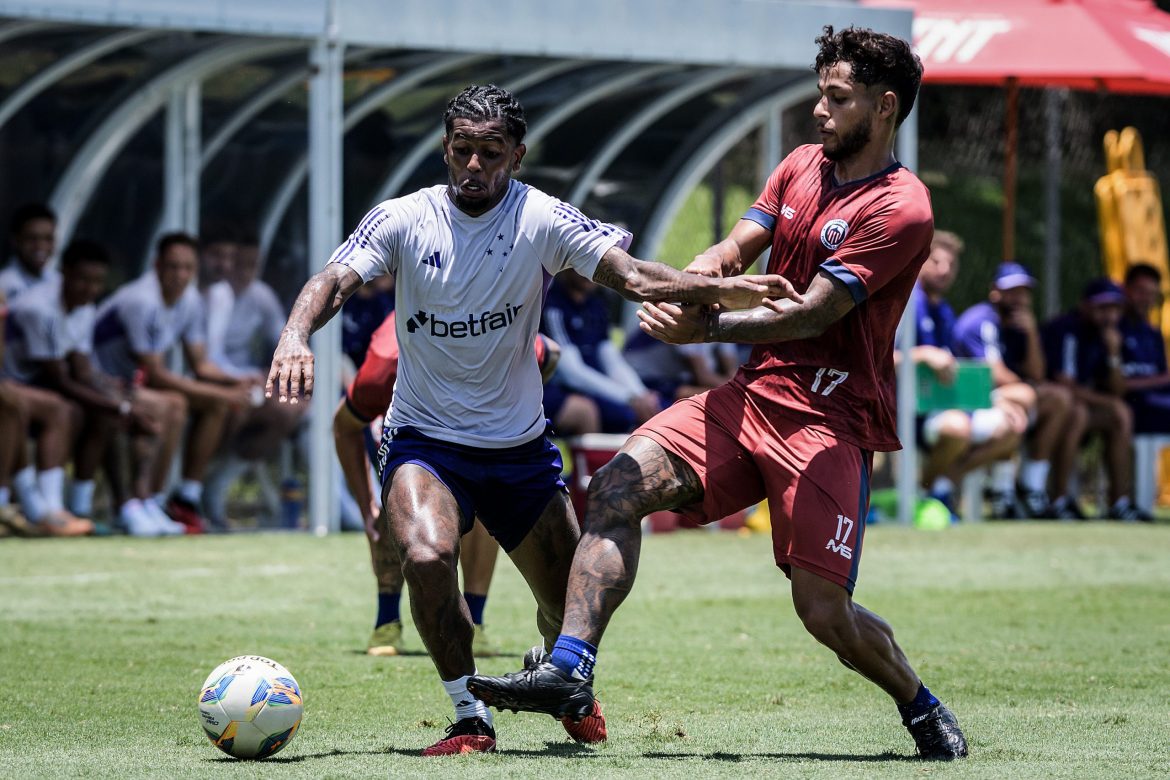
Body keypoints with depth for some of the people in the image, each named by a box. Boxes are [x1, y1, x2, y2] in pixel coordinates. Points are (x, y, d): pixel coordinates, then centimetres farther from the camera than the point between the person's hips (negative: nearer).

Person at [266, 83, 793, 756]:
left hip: (520, 446, 2)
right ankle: (471, 718, -11)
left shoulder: (543, 220, -9)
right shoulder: (403, 220, -9)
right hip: (424, 440, -1)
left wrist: (720, 291, -35)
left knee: (573, 608, 5)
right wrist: (297, 335, -42)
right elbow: (335, 282, -20)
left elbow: (629, 273, -19)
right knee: (426, 556, -31)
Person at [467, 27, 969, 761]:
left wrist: (707, 329, -18)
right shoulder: (802, 166, 13)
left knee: (824, 611, -9)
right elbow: (736, 248, 6)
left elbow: (810, 314, -17)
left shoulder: (900, 209, -12)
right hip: (755, 392, 7)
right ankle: (569, 668, -20)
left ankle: (923, 709, 19)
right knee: (620, 483, -14)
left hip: (831, 419, -7)